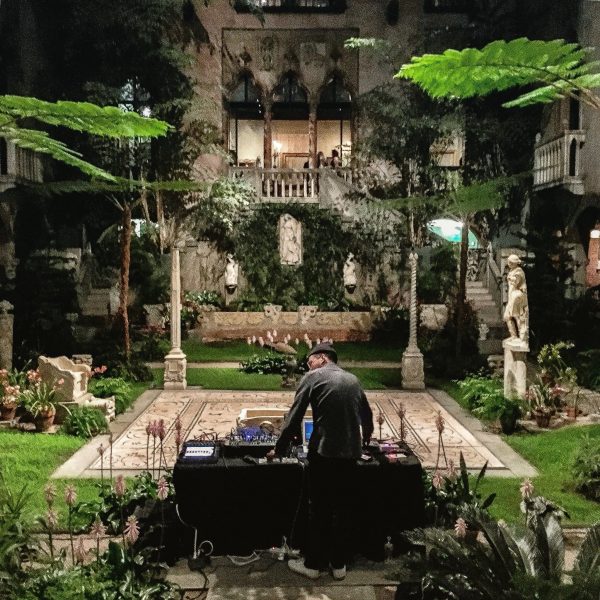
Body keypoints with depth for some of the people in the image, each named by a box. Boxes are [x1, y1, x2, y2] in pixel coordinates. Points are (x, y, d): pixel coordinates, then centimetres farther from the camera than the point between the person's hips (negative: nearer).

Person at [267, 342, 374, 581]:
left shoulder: (313, 378, -2)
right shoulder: (353, 380, 13)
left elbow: (294, 418, -6)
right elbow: (367, 415, 26)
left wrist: (279, 449, 5)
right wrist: (365, 438, 46)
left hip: (323, 451, -4)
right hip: (350, 453, 5)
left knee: (318, 509, 9)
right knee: (342, 509, 15)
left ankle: (313, 564, 20)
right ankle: (338, 564, 24)